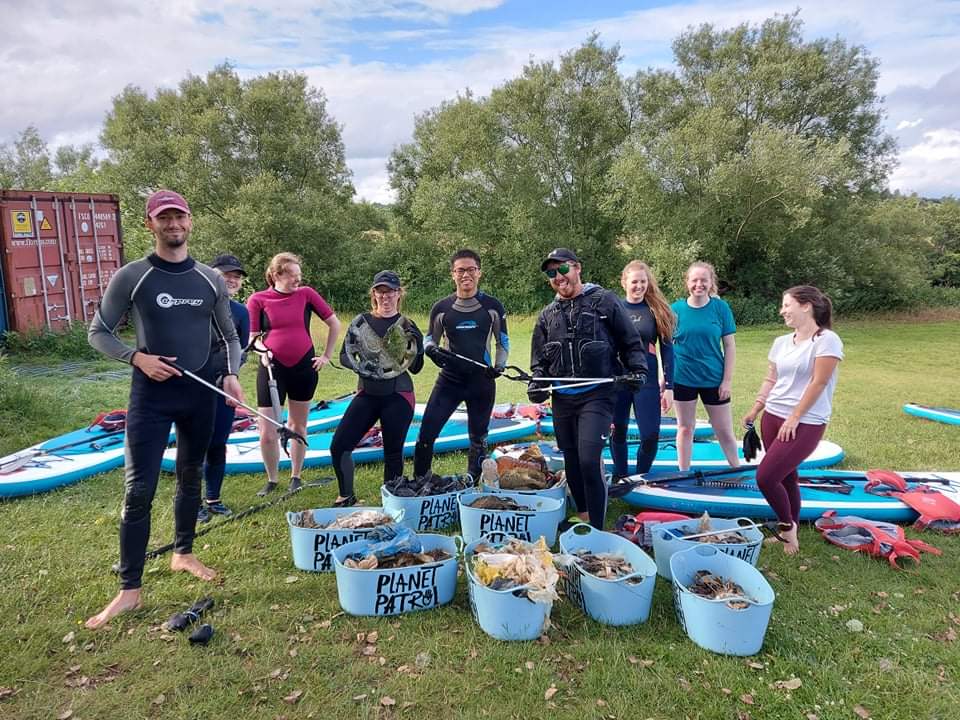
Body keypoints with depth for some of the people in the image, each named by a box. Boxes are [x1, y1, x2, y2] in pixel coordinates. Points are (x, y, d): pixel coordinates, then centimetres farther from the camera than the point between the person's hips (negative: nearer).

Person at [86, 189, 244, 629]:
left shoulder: (210, 279, 5)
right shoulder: (131, 277, -5)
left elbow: (230, 336, 13)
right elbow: (98, 333, 1)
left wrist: (231, 374, -4)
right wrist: (137, 357, -16)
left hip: (200, 394, 4)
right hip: (152, 396, -3)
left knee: (190, 478, 15)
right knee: (139, 490, -5)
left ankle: (182, 554, 34)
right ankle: (130, 589, 3)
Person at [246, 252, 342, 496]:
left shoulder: (306, 294, -1)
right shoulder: (258, 300, -4)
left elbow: (334, 323, 6)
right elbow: (252, 337, 1)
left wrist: (327, 355, 6)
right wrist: (263, 353, -19)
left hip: (304, 367, 2)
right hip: (272, 369, -1)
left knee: (298, 426, 14)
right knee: (267, 433, -2)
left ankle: (296, 476, 30)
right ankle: (272, 480, 20)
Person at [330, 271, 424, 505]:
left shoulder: (407, 326, 0)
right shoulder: (361, 321, 4)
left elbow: (416, 368, 1)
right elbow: (344, 356, 5)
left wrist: (417, 345, -18)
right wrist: (359, 366, -15)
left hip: (398, 396, -2)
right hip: (367, 394, 2)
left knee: (393, 453, 5)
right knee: (339, 446, -5)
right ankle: (346, 496, 16)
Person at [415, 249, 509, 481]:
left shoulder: (492, 306, -1)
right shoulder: (441, 308, -1)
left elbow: (503, 342, 8)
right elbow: (430, 339, 9)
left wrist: (499, 366, -8)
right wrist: (432, 350, -14)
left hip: (482, 382, 0)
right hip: (449, 380, 0)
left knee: (478, 439, 12)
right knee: (426, 434, -8)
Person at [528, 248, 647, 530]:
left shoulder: (604, 301, 1)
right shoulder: (547, 315, 15)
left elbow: (631, 341, 4)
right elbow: (540, 357, 21)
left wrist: (637, 369, -9)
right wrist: (537, 381, 4)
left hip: (597, 394, -5)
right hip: (562, 399, 6)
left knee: (590, 460, -16)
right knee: (572, 463, 12)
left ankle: (597, 529, -6)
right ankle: (583, 517, 30)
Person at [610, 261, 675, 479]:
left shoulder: (657, 310, 0)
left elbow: (667, 349, 1)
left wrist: (669, 386, -3)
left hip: (647, 380, -1)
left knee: (650, 436, -3)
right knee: (617, 432, 11)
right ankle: (620, 478, 30)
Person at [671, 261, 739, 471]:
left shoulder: (720, 308, -5)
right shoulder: (676, 309, -4)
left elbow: (730, 346, -2)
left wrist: (727, 380, -5)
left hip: (714, 379, 0)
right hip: (682, 379, 1)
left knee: (724, 431, 8)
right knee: (685, 429, 12)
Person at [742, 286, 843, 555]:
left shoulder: (826, 340, -12)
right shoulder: (781, 342, 11)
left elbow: (818, 383, -15)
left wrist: (794, 418, -15)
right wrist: (755, 410, 11)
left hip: (805, 424, -7)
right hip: (772, 417, 7)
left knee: (765, 478, -11)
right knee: (786, 476, 13)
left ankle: (788, 526, 14)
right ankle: (789, 532, 28)